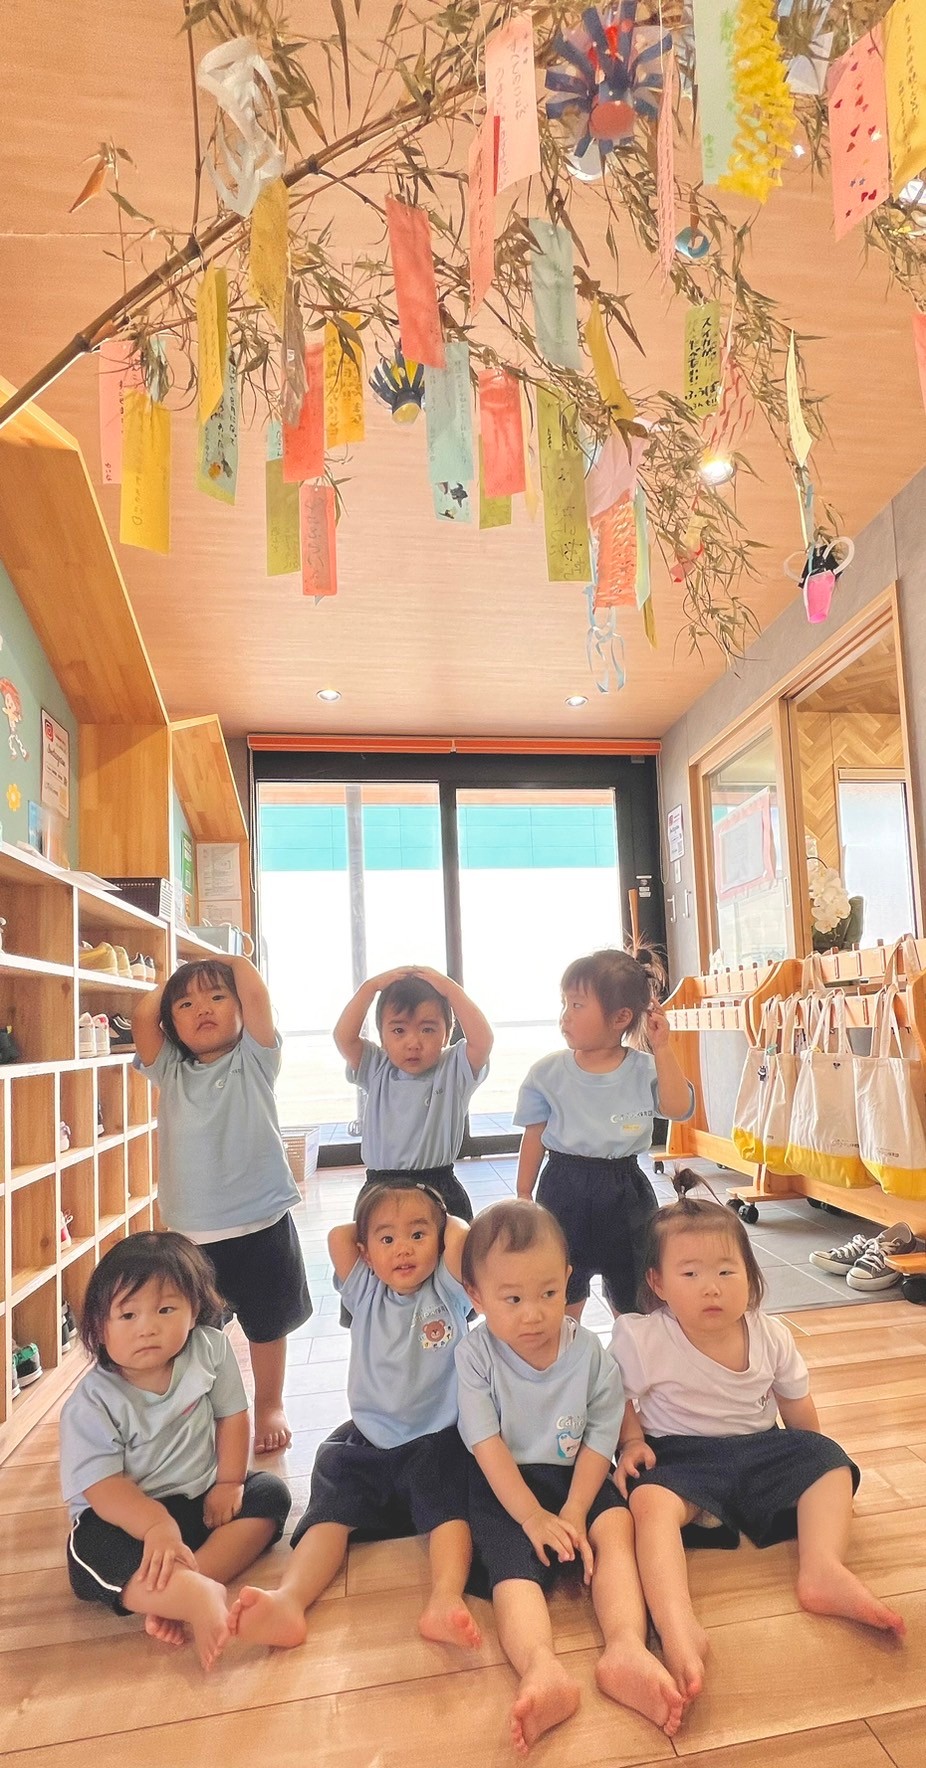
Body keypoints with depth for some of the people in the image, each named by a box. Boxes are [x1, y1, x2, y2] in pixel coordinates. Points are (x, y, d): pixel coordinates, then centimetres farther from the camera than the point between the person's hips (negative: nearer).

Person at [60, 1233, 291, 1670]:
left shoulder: (210, 1350, -10)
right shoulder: (91, 1404, -18)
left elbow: (231, 1415, -1)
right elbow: (102, 1486, -22)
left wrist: (229, 1482, -13)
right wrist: (156, 1524, -38)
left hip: (202, 1500, 4)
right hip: (126, 1514, -4)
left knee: (269, 1494, -17)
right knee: (93, 1553, -34)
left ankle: (168, 1597, -30)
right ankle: (201, 1596, -47)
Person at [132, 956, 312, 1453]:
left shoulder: (254, 1060, -5)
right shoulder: (170, 1071, 3)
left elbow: (257, 993, -18)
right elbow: (142, 1017, -11)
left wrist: (232, 962, -1)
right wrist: (171, 985, 5)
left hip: (261, 1226, -2)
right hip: (191, 1233, 2)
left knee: (266, 1325, 16)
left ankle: (269, 1407, 37)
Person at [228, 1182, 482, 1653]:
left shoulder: (448, 1292, 1)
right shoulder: (364, 1293, 9)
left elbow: (462, 1238, -19)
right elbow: (337, 1236, -4)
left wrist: (441, 1222, 2)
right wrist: (377, 1228, 10)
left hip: (437, 1441, -2)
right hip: (366, 1441, 3)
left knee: (448, 1503, -29)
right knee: (330, 1508, -21)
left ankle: (445, 1601, -46)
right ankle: (288, 1600, -38)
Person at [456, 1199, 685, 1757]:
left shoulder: (589, 1350, -7)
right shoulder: (475, 1355, -12)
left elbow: (600, 1438, -4)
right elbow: (487, 1443, -14)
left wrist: (574, 1512, -16)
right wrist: (533, 1516, -20)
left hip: (575, 1475, 2)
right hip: (505, 1484, -2)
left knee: (616, 1527, -26)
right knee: (514, 1565, -28)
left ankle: (626, 1648, -43)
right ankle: (542, 1669, -51)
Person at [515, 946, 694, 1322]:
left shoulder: (644, 1070, -5)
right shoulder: (548, 1072, -5)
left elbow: (678, 1107, -19)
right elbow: (534, 1137, 1)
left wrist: (661, 1050, -21)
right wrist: (523, 1198, 5)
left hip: (624, 1191, 0)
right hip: (564, 1190, 0)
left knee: (634, 1300, 16)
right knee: (562, 1302, 13)